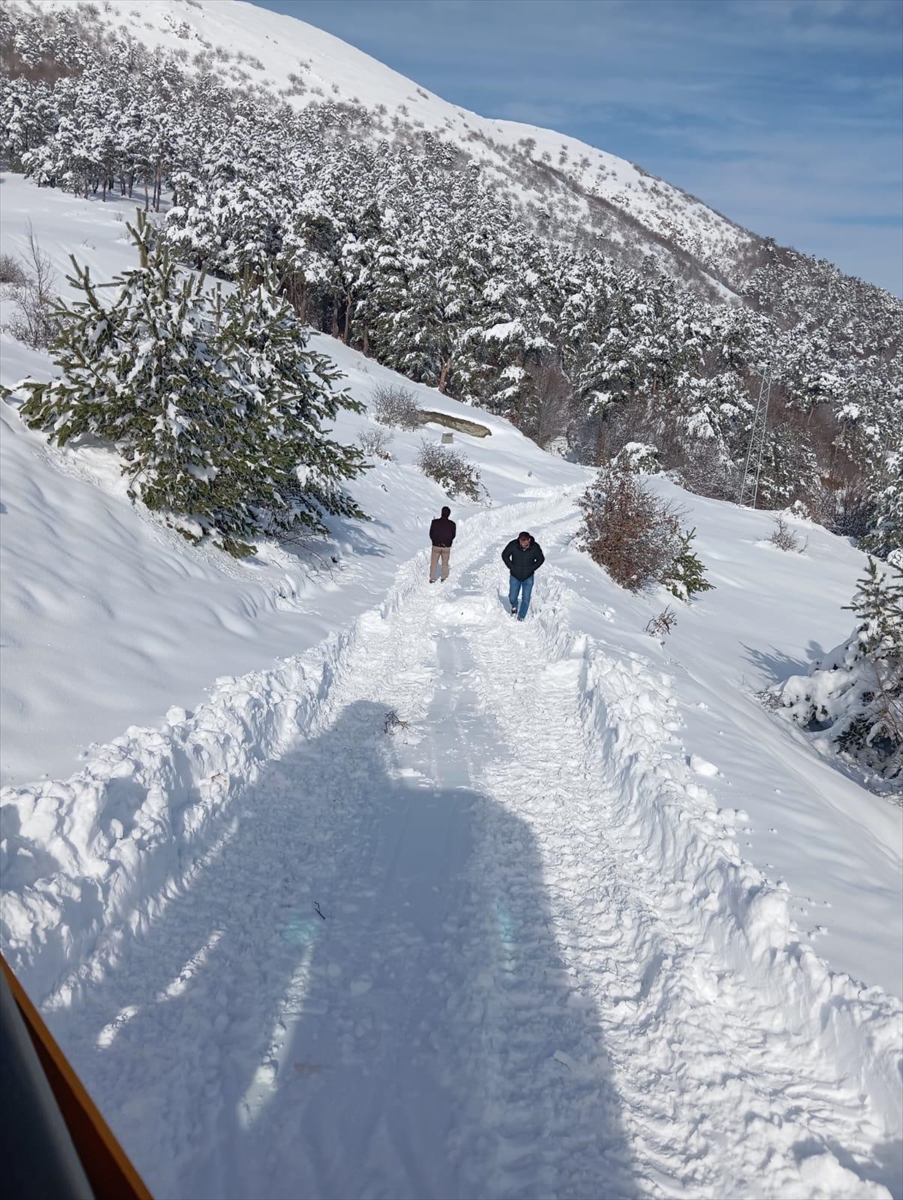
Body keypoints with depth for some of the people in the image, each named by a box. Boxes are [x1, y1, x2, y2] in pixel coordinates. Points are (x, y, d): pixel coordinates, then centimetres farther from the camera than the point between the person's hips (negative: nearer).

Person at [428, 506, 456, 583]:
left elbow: (431, 534, -3)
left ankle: (432, 578, 17)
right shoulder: (452, 524, -12)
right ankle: (444, 578, 25)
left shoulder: (435, 522, -14)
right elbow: (453, 536, 1)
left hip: (436, 546, 0)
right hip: (446, 547, 0)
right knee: (445, 563, 18)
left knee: (434, 562, 15)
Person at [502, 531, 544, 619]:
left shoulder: (535, 547, -16)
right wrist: (511, 567, -7)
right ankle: (514, 606, 41)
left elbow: (541, 559, 1)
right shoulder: (513, 545, -18)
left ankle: (521, 617, 18)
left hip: (528, 578, 0)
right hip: (515, 577, 0)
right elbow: (505, 555, -1)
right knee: (512, 598, 6)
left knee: (526, 599, -2)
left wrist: (531, 569, -7)